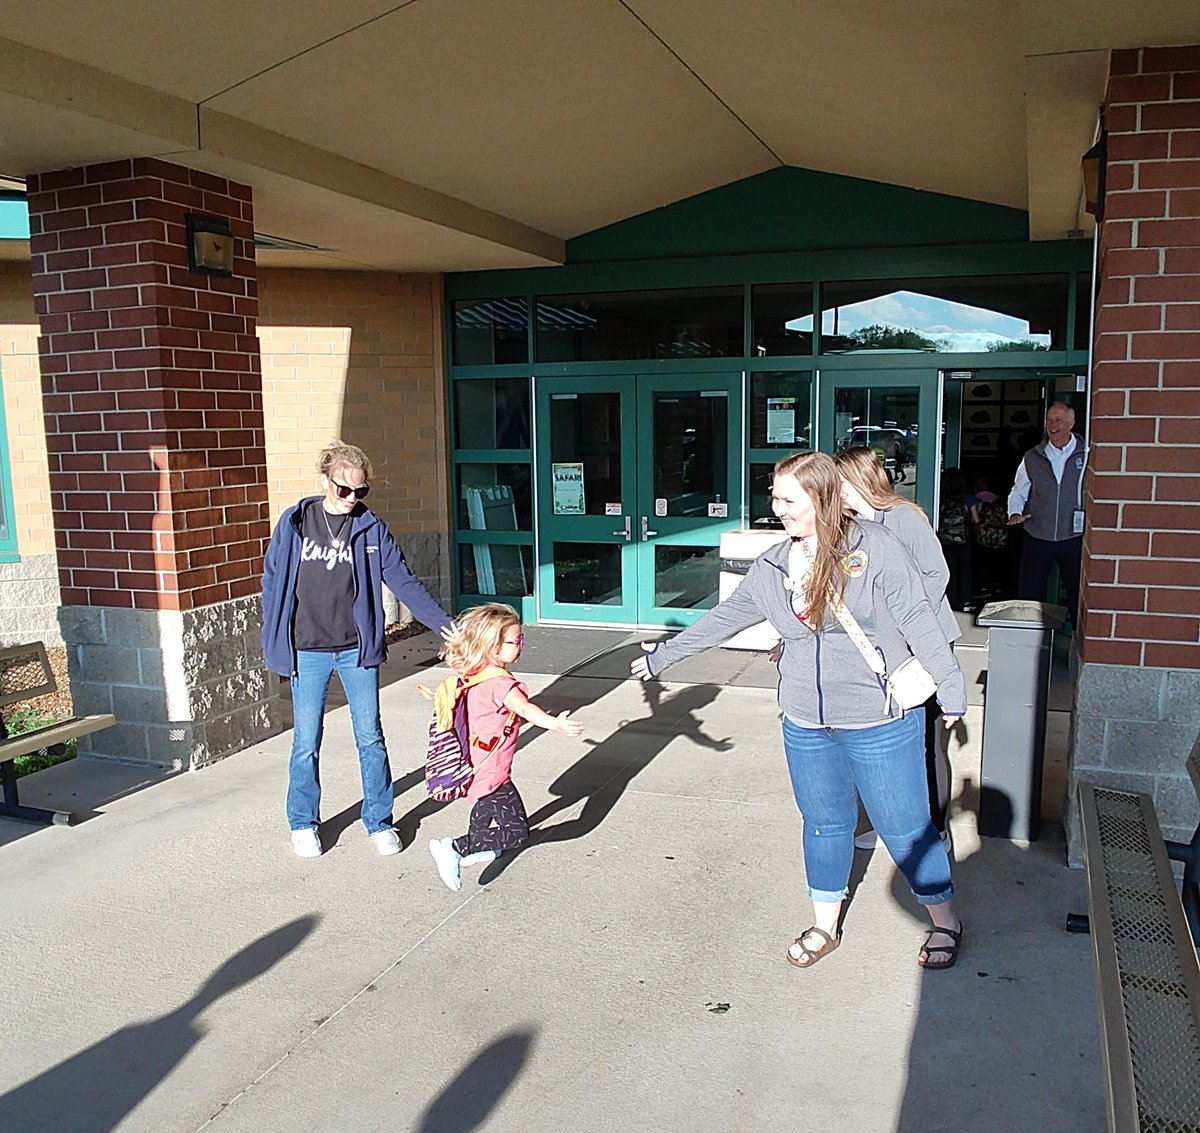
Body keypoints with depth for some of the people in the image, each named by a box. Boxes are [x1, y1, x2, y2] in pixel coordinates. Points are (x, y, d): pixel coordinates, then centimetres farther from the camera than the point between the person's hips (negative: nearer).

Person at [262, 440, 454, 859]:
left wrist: (443, 623, -13)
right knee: (307, 742, 8)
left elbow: (404, 582, -4)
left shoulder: (371, 528, -1)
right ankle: (303, 823, 28)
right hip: (307, 653, 0)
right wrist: (273, 643, 3)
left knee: (370, 738, 6)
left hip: (357, 650, 0)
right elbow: (273, 581, 5)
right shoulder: (294, 523, -1)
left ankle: (379, 822, 23)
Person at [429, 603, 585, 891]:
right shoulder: (500, 683, -26)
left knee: (487, 805, 36)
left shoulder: (473, 674, 3)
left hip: (474, 766, 10)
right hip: (492, 772, -10)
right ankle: (455, 849, -10)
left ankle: (475, 850, 55)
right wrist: (555, 724, -58)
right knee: (517, 833, -8)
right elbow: (524, 708, -44)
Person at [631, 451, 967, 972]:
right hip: (806, 724, 5)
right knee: (824, 823, 17)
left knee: (905, 827, 7)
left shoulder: (874, 548, -12)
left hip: (881, 723, -4)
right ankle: (825, 925, 37)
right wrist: (665, 654, 20)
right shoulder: (772, 566, 3)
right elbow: (724, 617, 14)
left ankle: (945, 921, 31)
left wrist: (951, 689, -6)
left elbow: (917, 620, -8)